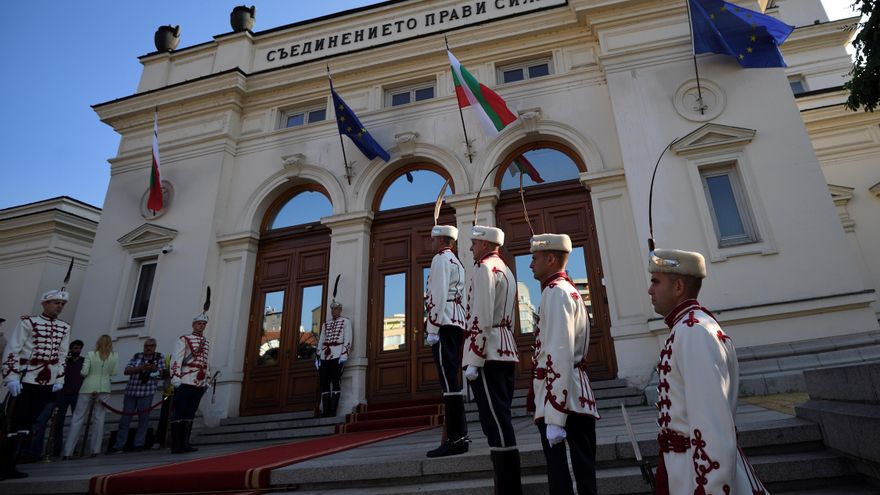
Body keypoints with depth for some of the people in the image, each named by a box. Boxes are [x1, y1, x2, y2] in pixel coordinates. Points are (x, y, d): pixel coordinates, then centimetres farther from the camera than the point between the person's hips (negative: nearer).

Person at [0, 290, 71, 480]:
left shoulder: (64, 328, 11)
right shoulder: (28, 322, -4)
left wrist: (59, 380, 8)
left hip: (48, 383, 5)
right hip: (25, 380, -5)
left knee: (27, 423, 7)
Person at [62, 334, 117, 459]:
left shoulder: (90, 354, -5)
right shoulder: (114, 356, -1)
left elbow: (84, 372, -7)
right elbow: (113, 373, 4)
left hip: (88, 388, -1)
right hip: (104, 389, 1)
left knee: (78, 419, 5)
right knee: (99, 418, 6)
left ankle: (68, 452, 5)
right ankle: (95, 450, 6)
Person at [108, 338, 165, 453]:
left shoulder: (159, 357, 5)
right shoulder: (137, 356, 9)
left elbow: (162, 372, 1)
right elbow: (126, 371, 1)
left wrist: (155, 369, -20)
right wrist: (141, 368, -15)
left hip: (146, 393, -3)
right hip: (131, 391, 3)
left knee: (143, 419, -1)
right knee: (125, 418, 8)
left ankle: (139, 444, 8)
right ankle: (118, 445, 17)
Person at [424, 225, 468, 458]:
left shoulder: (441, 259, -5)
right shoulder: (456, 262, 25)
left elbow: (438, 296, -15)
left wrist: (432, 329, -17)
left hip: (444, 325, -10)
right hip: (457, 324, 10)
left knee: (449, 381, -11)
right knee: (452, 380, 11)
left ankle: (455, 439, -10)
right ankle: (460, 435, 15)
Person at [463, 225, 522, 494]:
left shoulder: (484, 269, -9)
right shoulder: (506, 270, 21)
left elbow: (481, 319, -18)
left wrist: (473, 361, -18)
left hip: (488, 354, -10)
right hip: (506, 351, 10)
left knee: (495, 422, -7)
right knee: (501, 420, 14)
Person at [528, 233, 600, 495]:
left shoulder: (555, 292, -13)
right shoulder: (569, 289, 17)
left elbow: (559, 356, -22)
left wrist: (554, 417, -23)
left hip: (560, 399, -10)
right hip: (579, 397, 10)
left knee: (558, 468, 0)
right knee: (583, 466, 15)